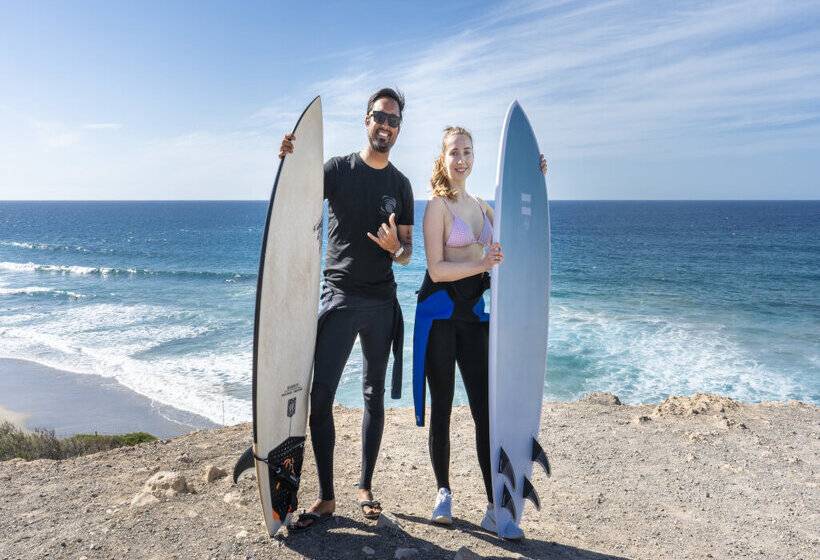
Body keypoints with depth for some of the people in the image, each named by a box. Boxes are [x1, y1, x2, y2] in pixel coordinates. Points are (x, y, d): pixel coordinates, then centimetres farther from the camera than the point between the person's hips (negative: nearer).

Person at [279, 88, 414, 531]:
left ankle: (365, 488, 24)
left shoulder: (401, 185, 8)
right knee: (320, 397, -7)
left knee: (374, 396, 10)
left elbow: (407, 251, 9)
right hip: (339, 296, -3)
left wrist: (395, 247, -15)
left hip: (382, 301, 3)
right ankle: (325, 498, 7)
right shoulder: (338, 169, 0)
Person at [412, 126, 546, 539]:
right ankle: (443, 493, 23)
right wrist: (482, 264, -26)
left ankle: (495, 509, 7)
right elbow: (436, 270, -12)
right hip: (441, 312, -5)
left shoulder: (481, 206, 14)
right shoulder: (438, 205, -5)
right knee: (441, 408, 6)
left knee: (486, 409, 1)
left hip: (475, 312, 5)